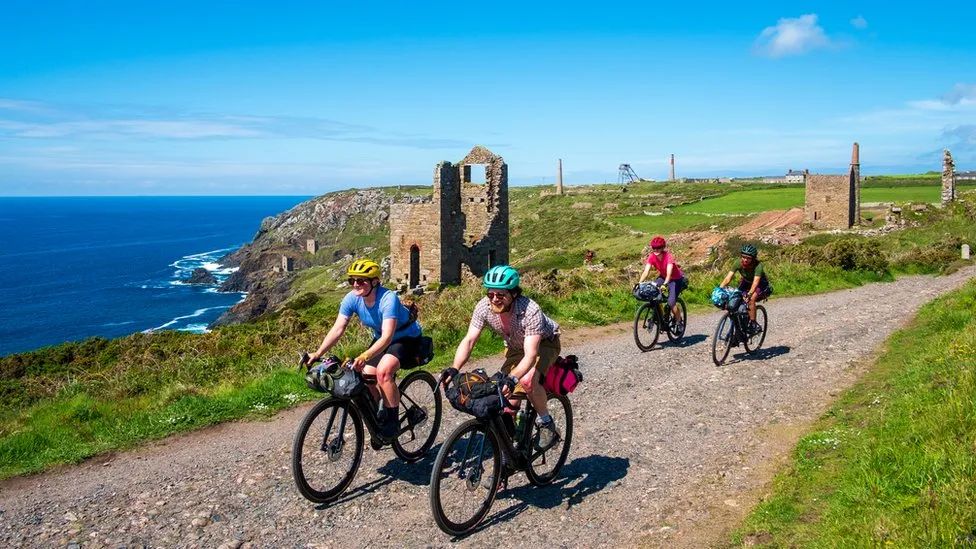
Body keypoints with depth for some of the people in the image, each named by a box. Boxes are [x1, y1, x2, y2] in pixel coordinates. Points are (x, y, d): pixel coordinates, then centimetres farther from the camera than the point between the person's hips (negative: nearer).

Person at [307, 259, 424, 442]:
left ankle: (393, 420, -11)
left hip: (406, 338, -7)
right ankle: (378, 419, 21)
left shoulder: (388, 299, -33)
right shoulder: (352, 299, -15)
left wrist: (364, 357, -54)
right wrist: (317, 354, -29)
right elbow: (337, 329, -18)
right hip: (381, 339, 7)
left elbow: (387, 336, -41)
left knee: (383, 371, -30)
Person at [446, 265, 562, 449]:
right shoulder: (484, 307, -25)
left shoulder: (530, 310, -38)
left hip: (544, 343, -5)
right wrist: (454, 369, -41)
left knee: (528, 380, -31)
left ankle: (546, 423, -7)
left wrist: (512, 378, -59)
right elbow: (468, 340, -26)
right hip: (516, 347, 5)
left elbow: (531, 354, -44)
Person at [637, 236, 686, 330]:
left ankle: (679, 321, 6)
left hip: (676, 279, -5)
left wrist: (665, 284, -59)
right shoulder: (652, 257, -17)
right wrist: (639, 283, -42)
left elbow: (669, 273, -42)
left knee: (671, 302, -21)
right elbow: (646, 271, -26)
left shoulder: (668, 256, -29)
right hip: (663, 277, 5)